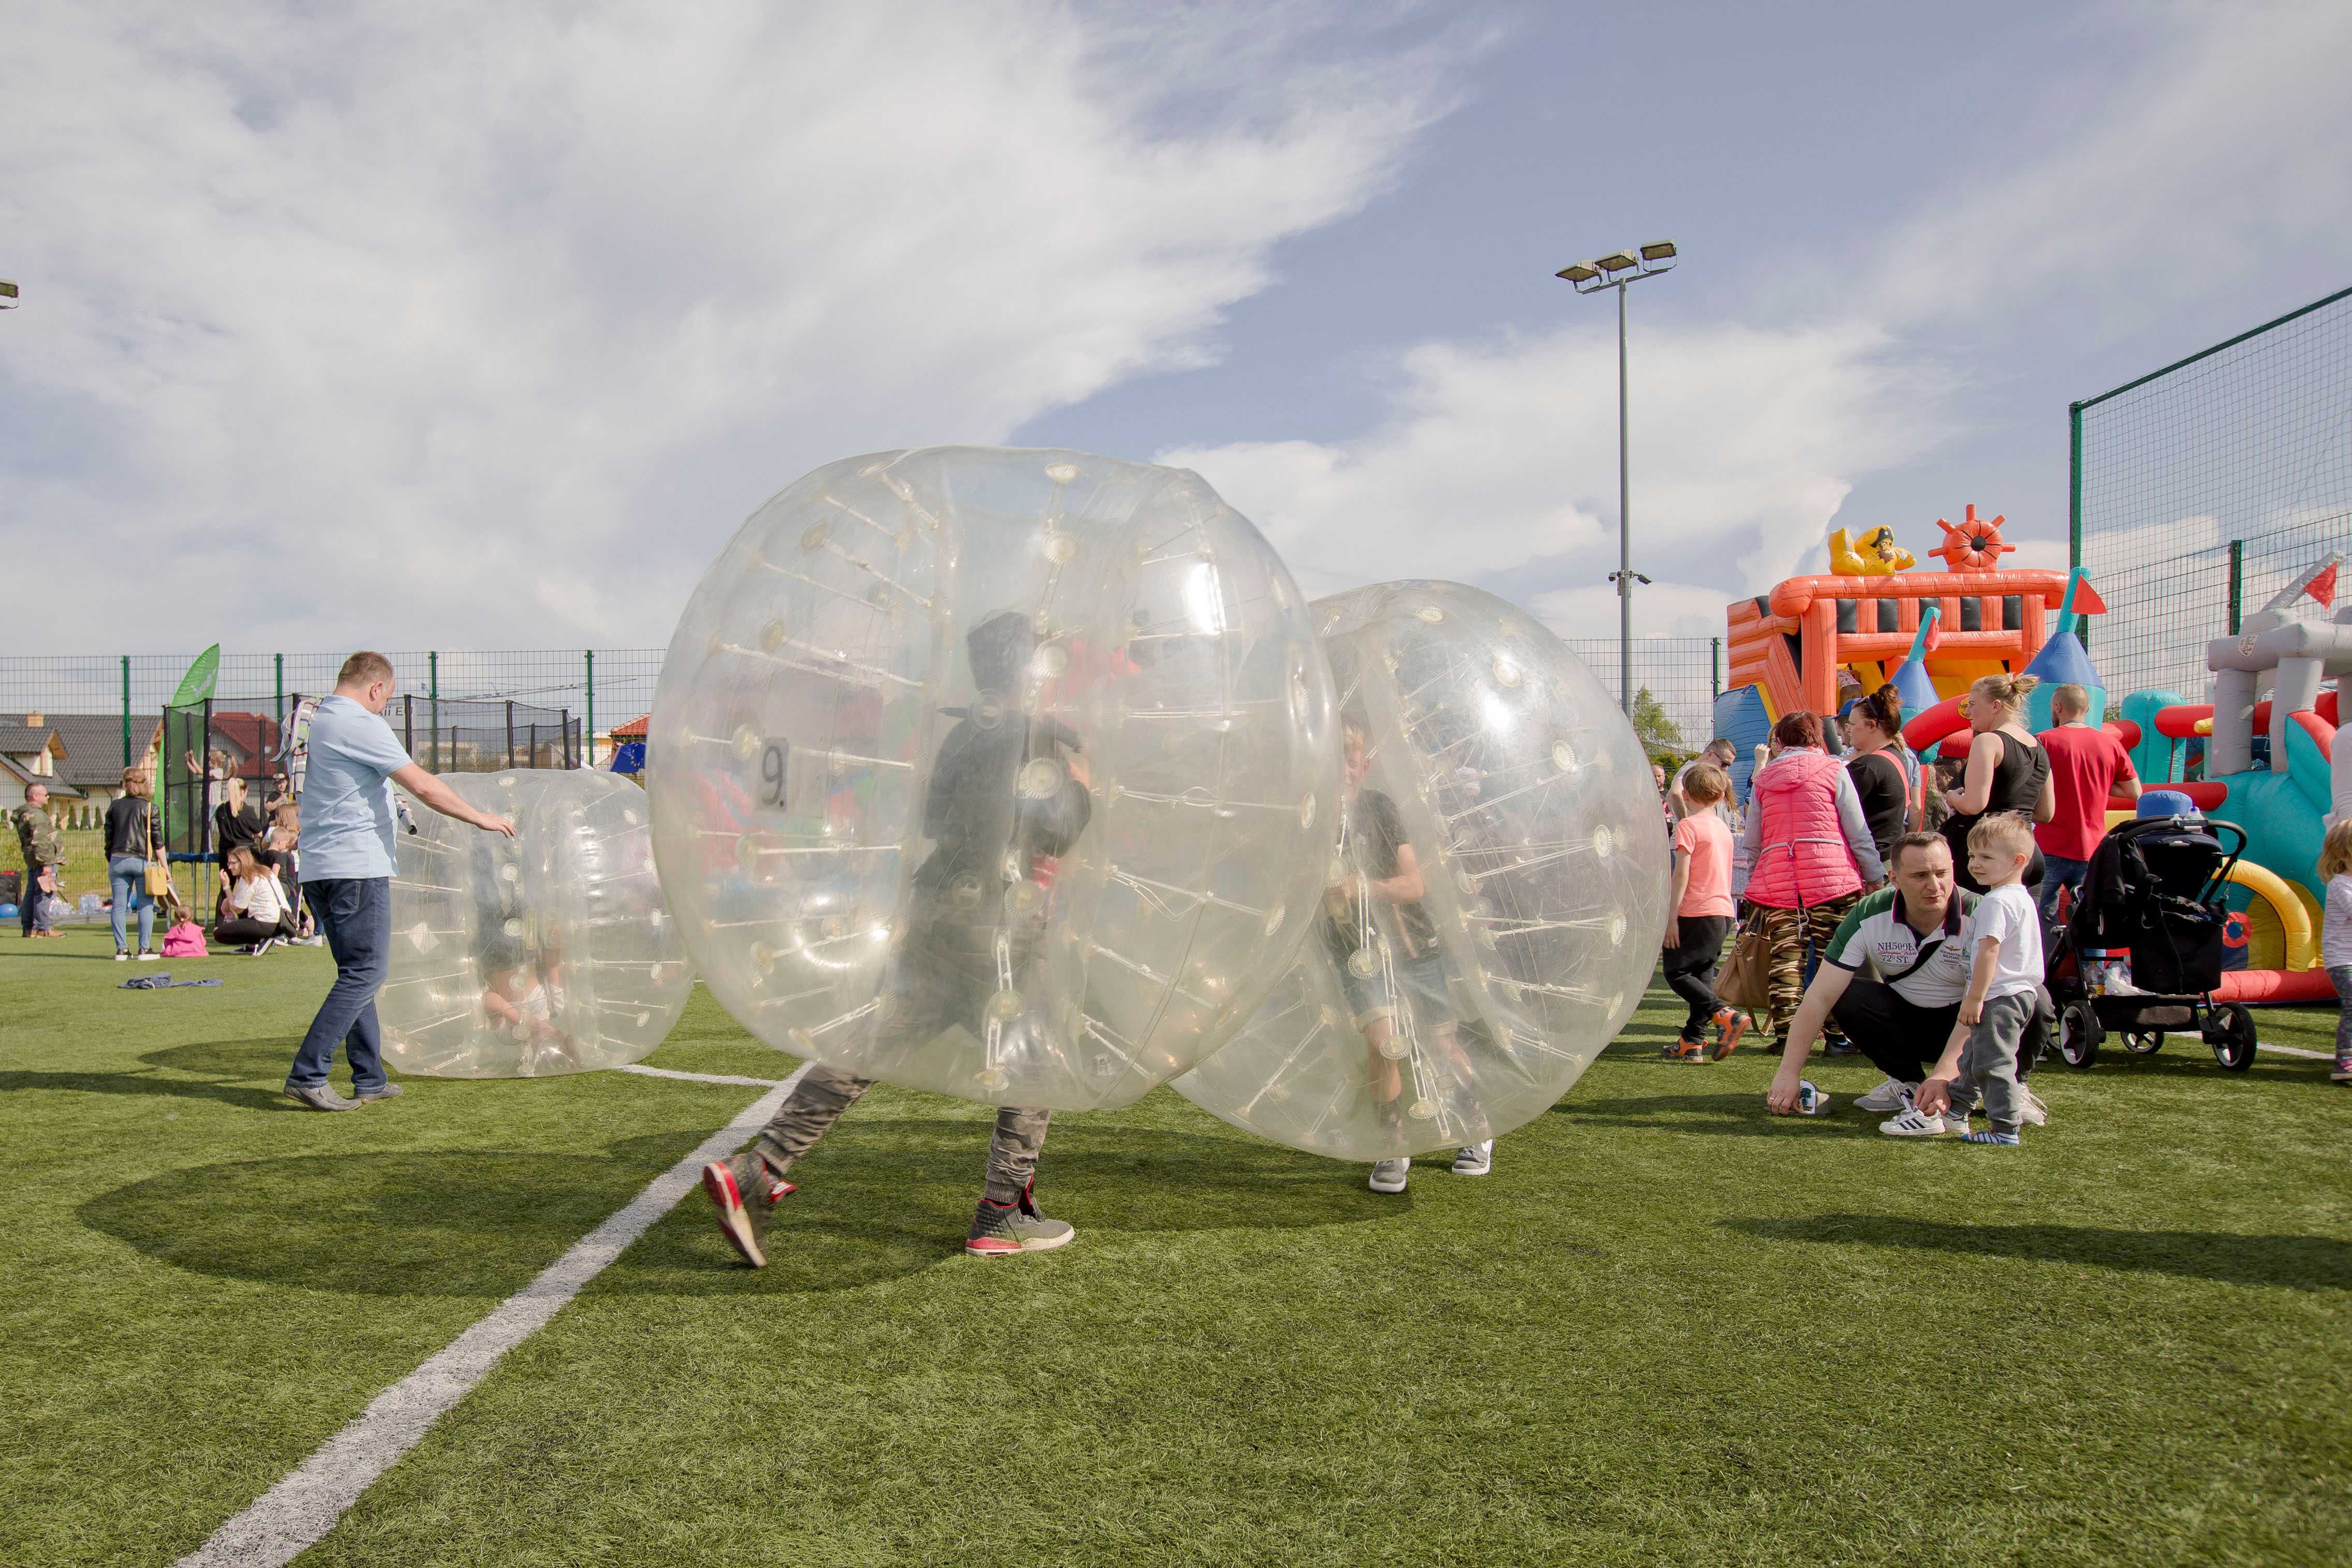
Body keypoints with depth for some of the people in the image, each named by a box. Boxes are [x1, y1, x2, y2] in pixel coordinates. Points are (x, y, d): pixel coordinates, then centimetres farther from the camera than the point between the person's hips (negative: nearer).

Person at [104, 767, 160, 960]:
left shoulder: (115, 806, 7)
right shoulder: (149, 807, -2)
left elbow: (108, 838, 10)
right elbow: (157, 841, -3)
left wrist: (110, 864, 18)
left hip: (118, 860, 3)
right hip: (142, 861, -3)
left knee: (119, 906, 6)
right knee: (145, 905, 1)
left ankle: (121, 949, 7)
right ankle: (145, 949, -1)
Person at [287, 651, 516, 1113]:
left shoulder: (314, 722, 16)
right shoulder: (361, 726, -11)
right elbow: (424, 786, -14)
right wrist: (482, 819, -5)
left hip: (318, 868, 9)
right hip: (357, 866, -9)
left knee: (356, 972, 13)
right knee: (365, 973, -5)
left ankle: (369, 1079, 15)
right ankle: (307, 1074, -9)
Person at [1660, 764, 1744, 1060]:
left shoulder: (1688, 825, -10)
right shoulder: (1724, 828, 14)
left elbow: (1682, 874, -16)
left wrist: (1672, 916, -14)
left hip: (1698, 913, -8)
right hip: (1723, 912, 8)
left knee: (1676, 972, -1)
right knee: (1701, 975, 11)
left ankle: (1726, 1016, -14)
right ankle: (1692, 1042, 11)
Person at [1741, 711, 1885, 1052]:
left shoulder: (1763, 778, 13)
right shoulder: (1833, 771, 4)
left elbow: (1752, 843, 15)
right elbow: (1858, 832, 2)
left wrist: (1757, 883, 24)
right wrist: (1876, 877, 8)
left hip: (1776, 881, 2)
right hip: (1831, 877, -2)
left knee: (1784, 960, 2)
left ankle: (1785, 1034, -1)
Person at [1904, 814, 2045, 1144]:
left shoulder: (1996, 902, -18)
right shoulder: (2022, 898, 16)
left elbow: (1989, 952, -23)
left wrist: (1975, 998, -20)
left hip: (2001, 996, -11)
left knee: (1992, 1063, -7)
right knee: (1974, 1055, 21)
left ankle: (2005, 1129, -4)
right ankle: (1954, 1111, 33)